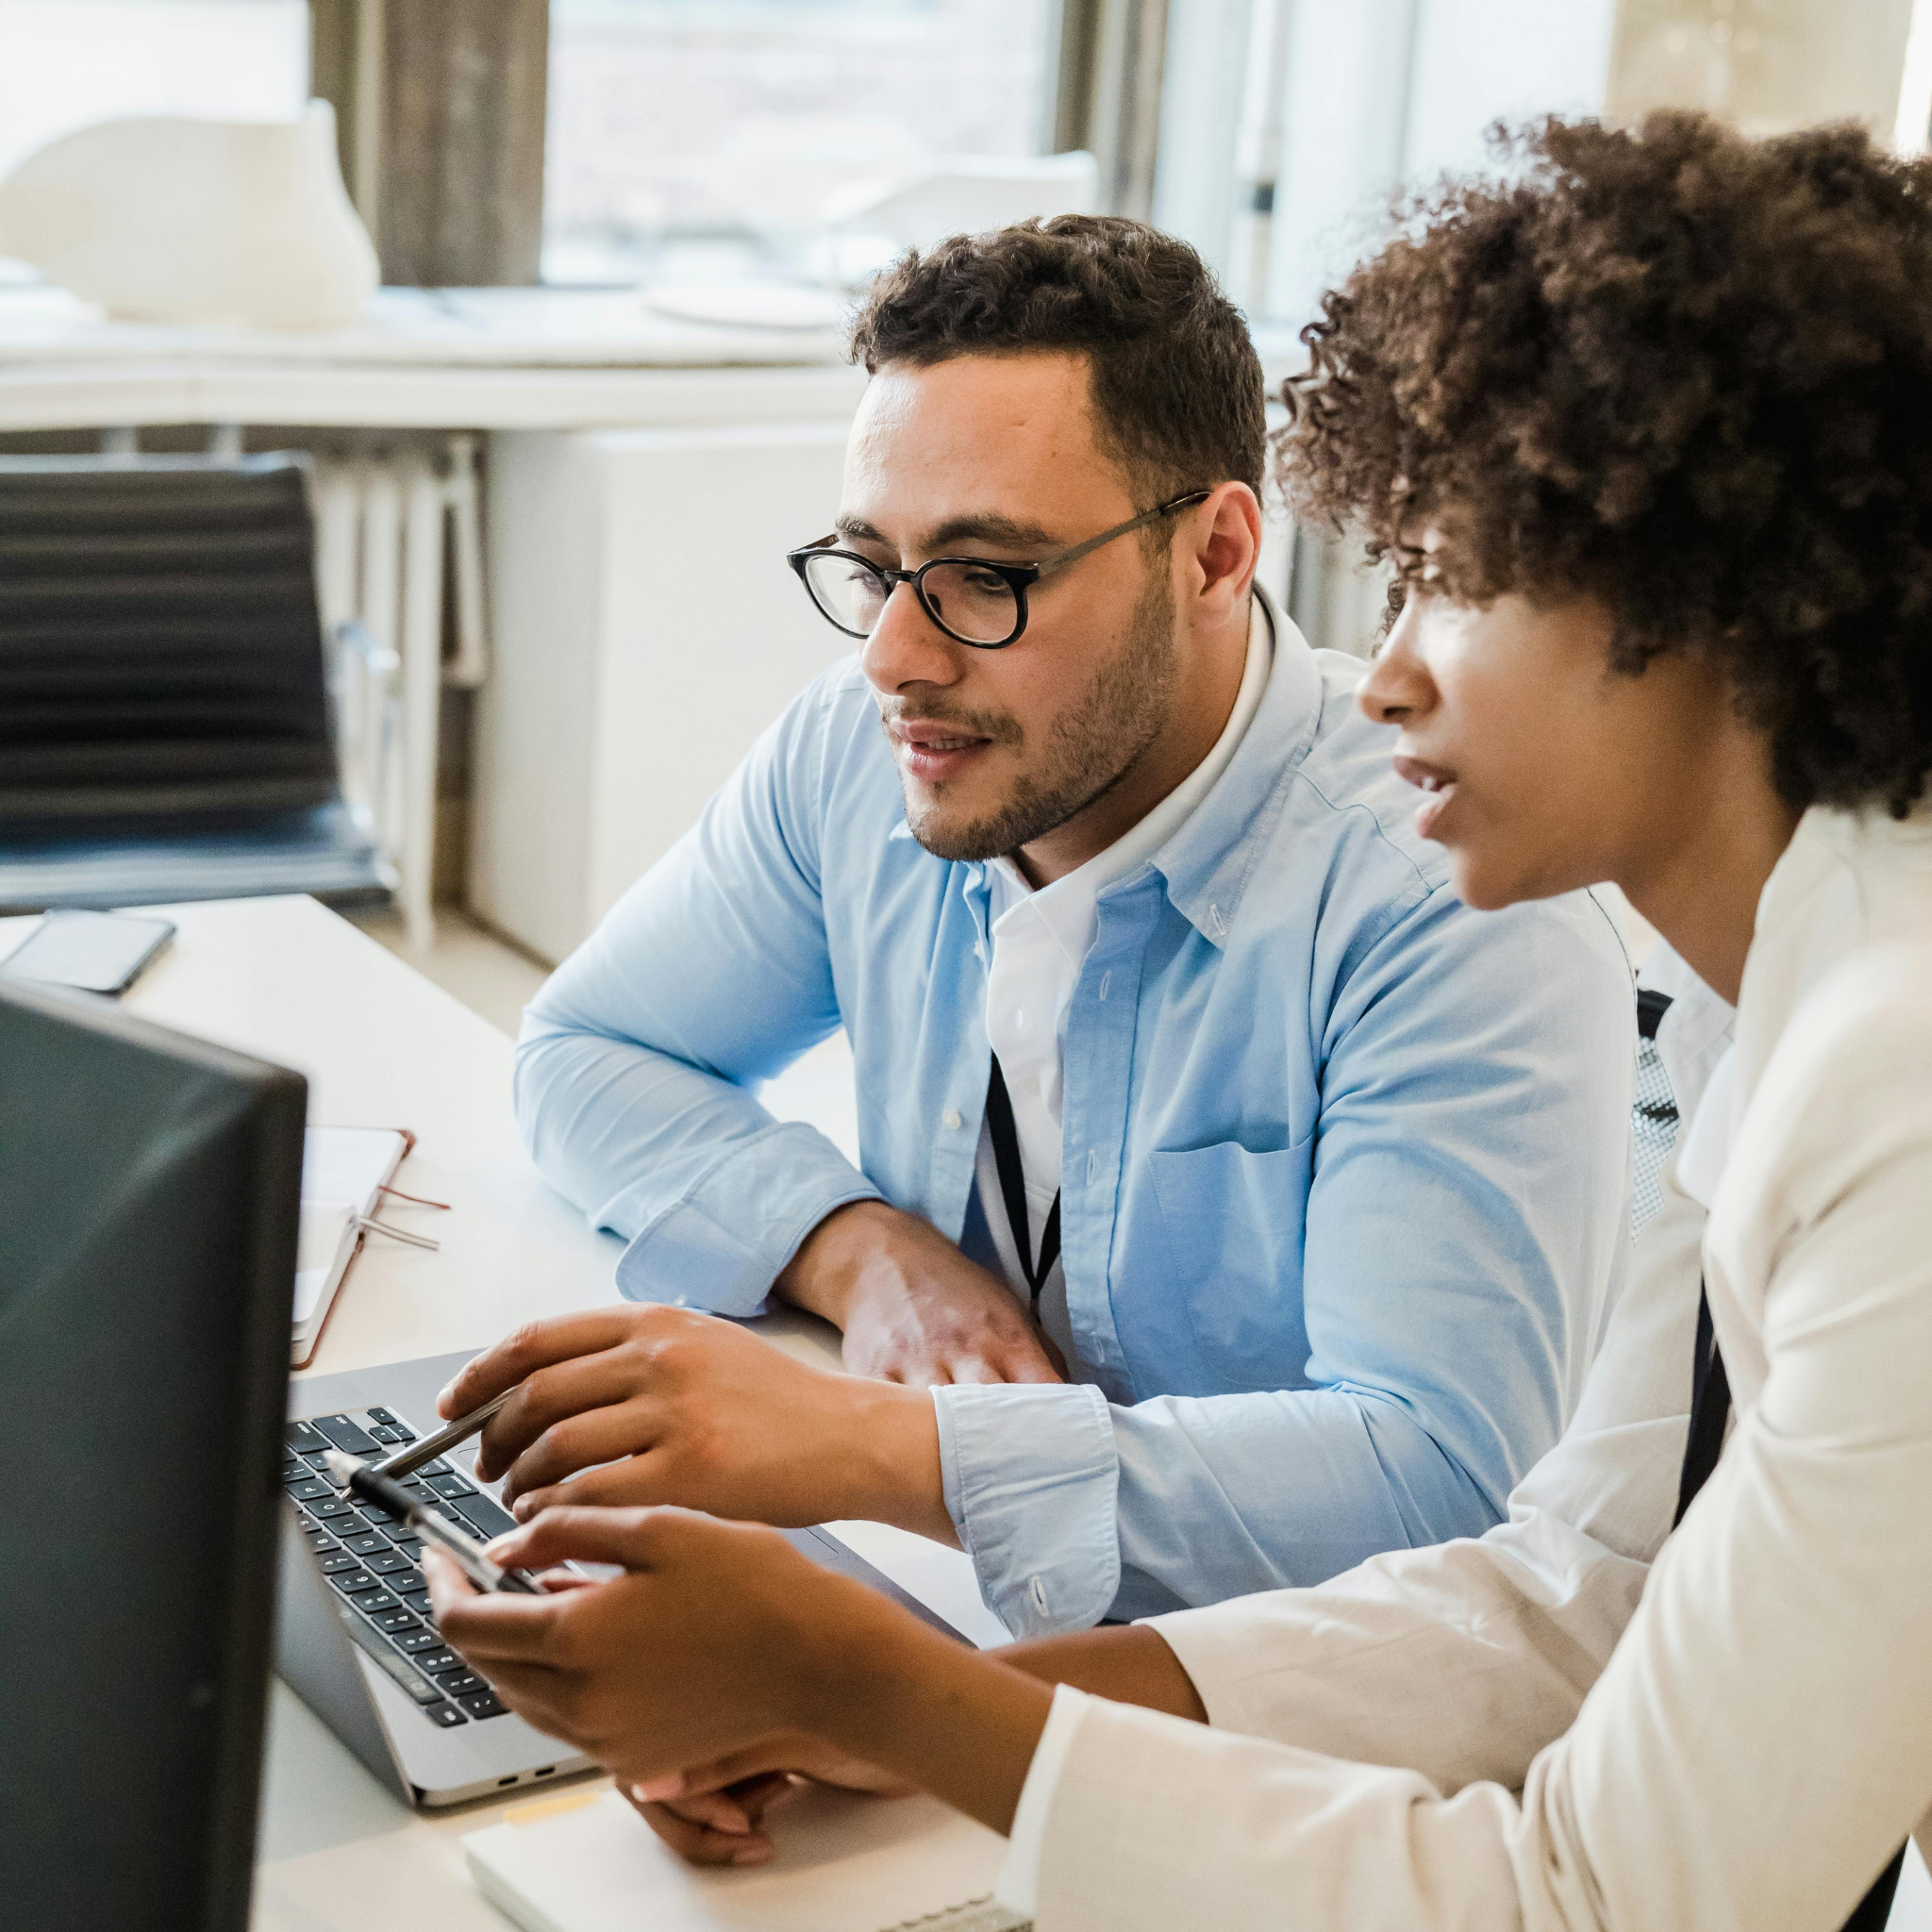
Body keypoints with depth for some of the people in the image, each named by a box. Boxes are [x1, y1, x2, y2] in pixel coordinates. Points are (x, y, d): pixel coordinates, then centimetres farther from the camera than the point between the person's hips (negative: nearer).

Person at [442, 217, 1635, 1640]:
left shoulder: (1453, 900, -23)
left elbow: (1444, 1482, -30)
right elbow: (587, 1054, 10)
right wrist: (859, 1245, -11)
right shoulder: (860, 751, -2)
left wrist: (866, 1446, -37)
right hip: (941, 1628, 7)